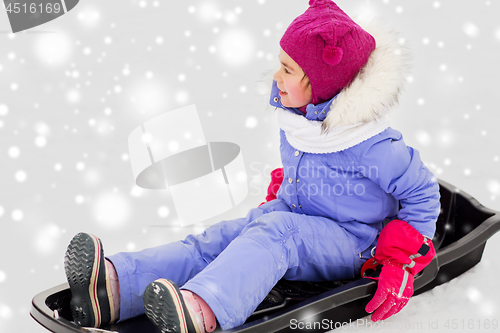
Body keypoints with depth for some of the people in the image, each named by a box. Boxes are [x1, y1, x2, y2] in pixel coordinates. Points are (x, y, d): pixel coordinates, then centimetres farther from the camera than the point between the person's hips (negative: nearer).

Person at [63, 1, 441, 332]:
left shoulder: (371, 145, -21)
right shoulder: (295, 118, 1)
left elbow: (423, 193, -12)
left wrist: (401, 263, -16)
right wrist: (276, 200, 13)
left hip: (346, 243, -6)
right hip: (293, 217, 7)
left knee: (275, 232, -37)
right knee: (218, 238, -19)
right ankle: (115, 286, -39)